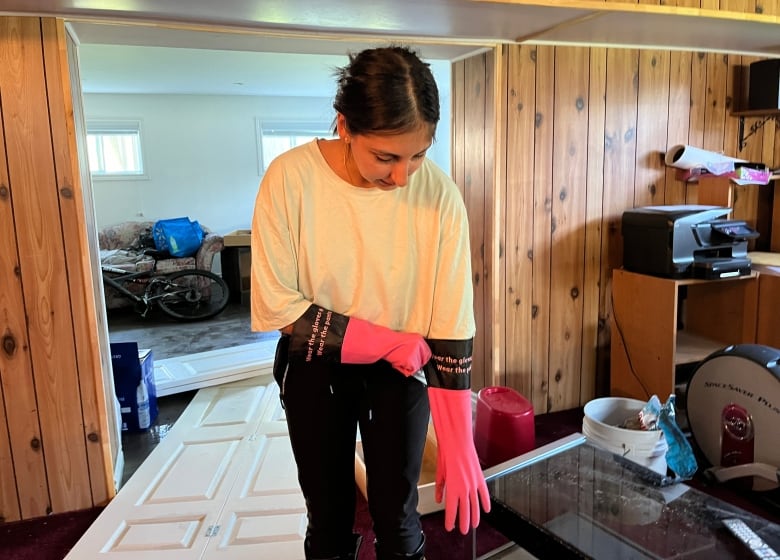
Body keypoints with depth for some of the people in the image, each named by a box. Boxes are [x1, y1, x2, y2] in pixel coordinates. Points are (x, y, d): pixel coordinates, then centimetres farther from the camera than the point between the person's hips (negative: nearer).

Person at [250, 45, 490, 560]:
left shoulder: (439, 194, -21)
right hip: (315, 367, 0)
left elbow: (453, 328, -18)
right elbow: (276, 307, -18)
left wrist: (459, 446, -18)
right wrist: (392, 342, -19)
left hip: (401, 369, 1)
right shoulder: (291, 178, -23)